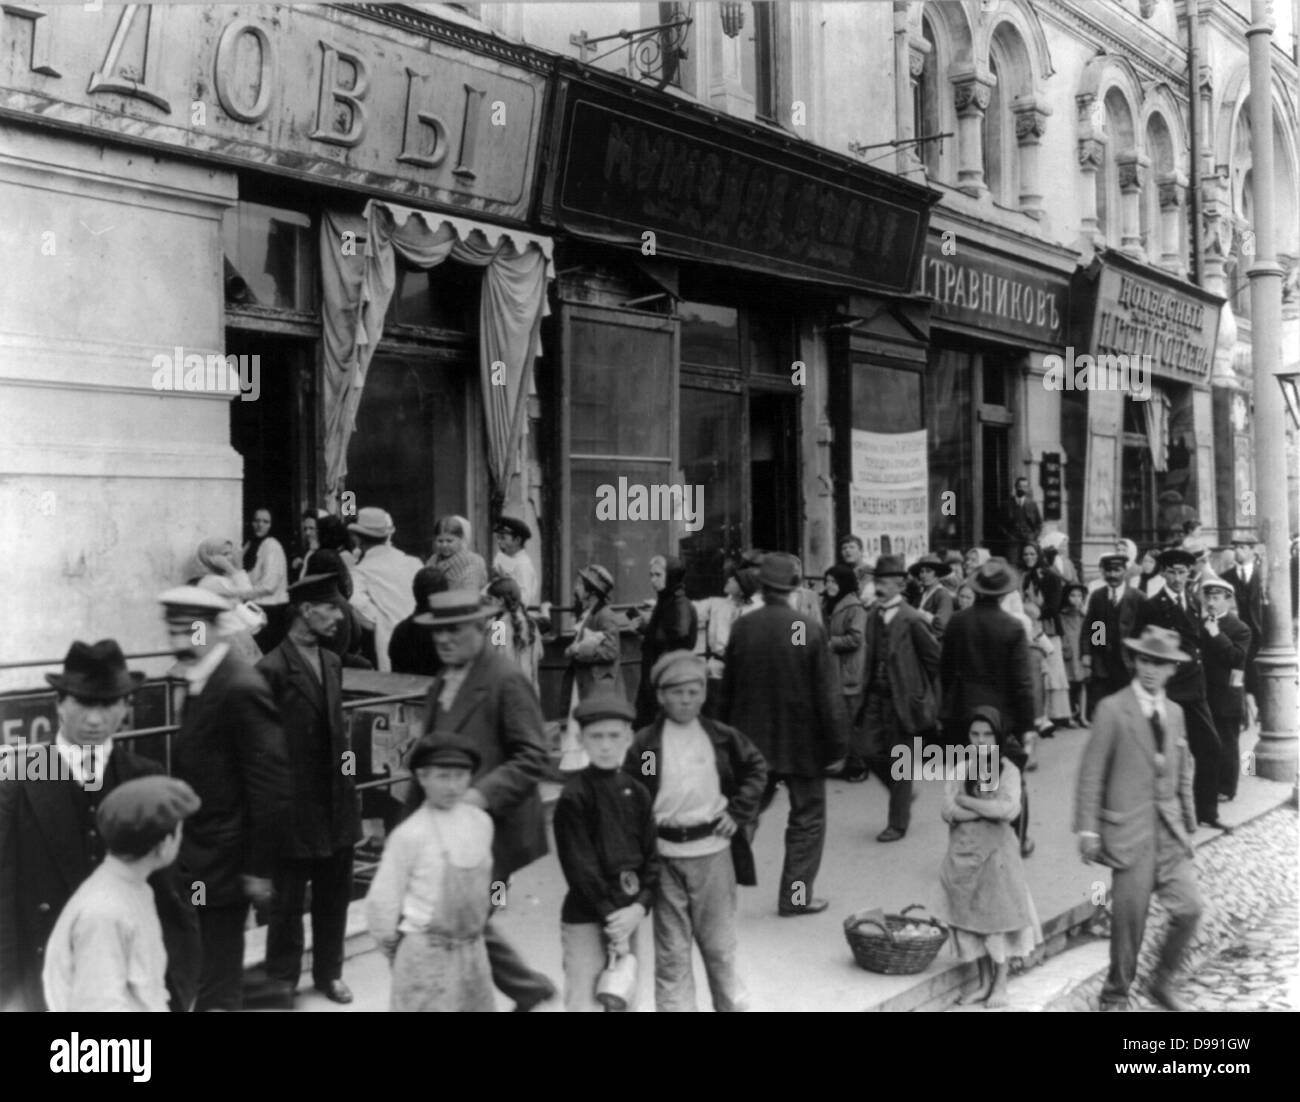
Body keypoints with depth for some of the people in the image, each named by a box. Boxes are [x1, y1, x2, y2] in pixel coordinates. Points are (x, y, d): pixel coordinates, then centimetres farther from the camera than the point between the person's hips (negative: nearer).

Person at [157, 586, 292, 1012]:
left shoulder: (241, 689, -20)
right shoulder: (199, 681, 7)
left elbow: (271, 785, -20)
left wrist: (259, 867, -17)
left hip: (224, 861, -8)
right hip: (196, 862, 8)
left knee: (217, 986, 2)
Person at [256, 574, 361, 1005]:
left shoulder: (332, 662, 9)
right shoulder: (273, 670, -16)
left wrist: (347, 769, 9)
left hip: (336, 800, 7)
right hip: (296, 804, -7)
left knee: (334, 894, 16)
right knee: (288, 898, 9)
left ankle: (328, 971, 30)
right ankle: (283, 977, 26)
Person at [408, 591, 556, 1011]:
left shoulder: (506, 680, -14)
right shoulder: (444, 681, 12)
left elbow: (533, 757, -18)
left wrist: (482, 793, -27)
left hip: (490, 826, -8)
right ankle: (531, 990, 30)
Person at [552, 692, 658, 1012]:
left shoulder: (637, 793, 6)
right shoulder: (574, 795, -11)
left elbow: (652, 857, 5)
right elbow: (579, 865, -13)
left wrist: (639, 907, -9)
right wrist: (610, 915, -13)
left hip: (626, 914, 6)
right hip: (585, 918, -6)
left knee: (625, 1000, 15)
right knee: (586, 1002, -5)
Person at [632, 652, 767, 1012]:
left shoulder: (722, 737, 1)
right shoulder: (645, 743, -6)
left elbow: (756, 768, 13)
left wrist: (739, 810, 4)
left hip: (714, 850, 1)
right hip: (665, 855, -1)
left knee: (719, 944, 13)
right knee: (671, 949, 7)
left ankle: (732, 1003, 29)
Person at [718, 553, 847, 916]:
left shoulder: (742, 627, -6)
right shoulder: (809, 631, -16)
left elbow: (728, 687, 2)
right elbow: (828, 695, -13)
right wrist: (837, 746, -5)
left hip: (751, 740, 3)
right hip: (802, 743, -3)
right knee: (807, 820, 13)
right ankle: (795, 896, 18)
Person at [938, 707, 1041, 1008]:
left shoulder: (1007, 770, -4)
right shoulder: (959, 770, 3)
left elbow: (1008, 809, -19)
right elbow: (948, 812, -7)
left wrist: (965, 801, -12)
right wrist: (989, 809, -16)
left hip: (996, 852, -3)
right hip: (964, 853, 3)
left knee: (999, 915, 3)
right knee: (971, 916, 8)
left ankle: (1000, 985, 15)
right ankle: (984, 983, 21)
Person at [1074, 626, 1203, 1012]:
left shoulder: (1174, 712, 11)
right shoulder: (1112, 709, -7)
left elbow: (1183, 775, 17)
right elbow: (1091, 774, -8)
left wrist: (1189, 825, 14)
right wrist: (1088, 830, -11)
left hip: (1170, 829, 5)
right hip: (1130, 829, -5)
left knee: (1189, 908, -2)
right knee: (1129, 918, 1)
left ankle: (1162, 982, 20)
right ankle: (1115, 995, 21)